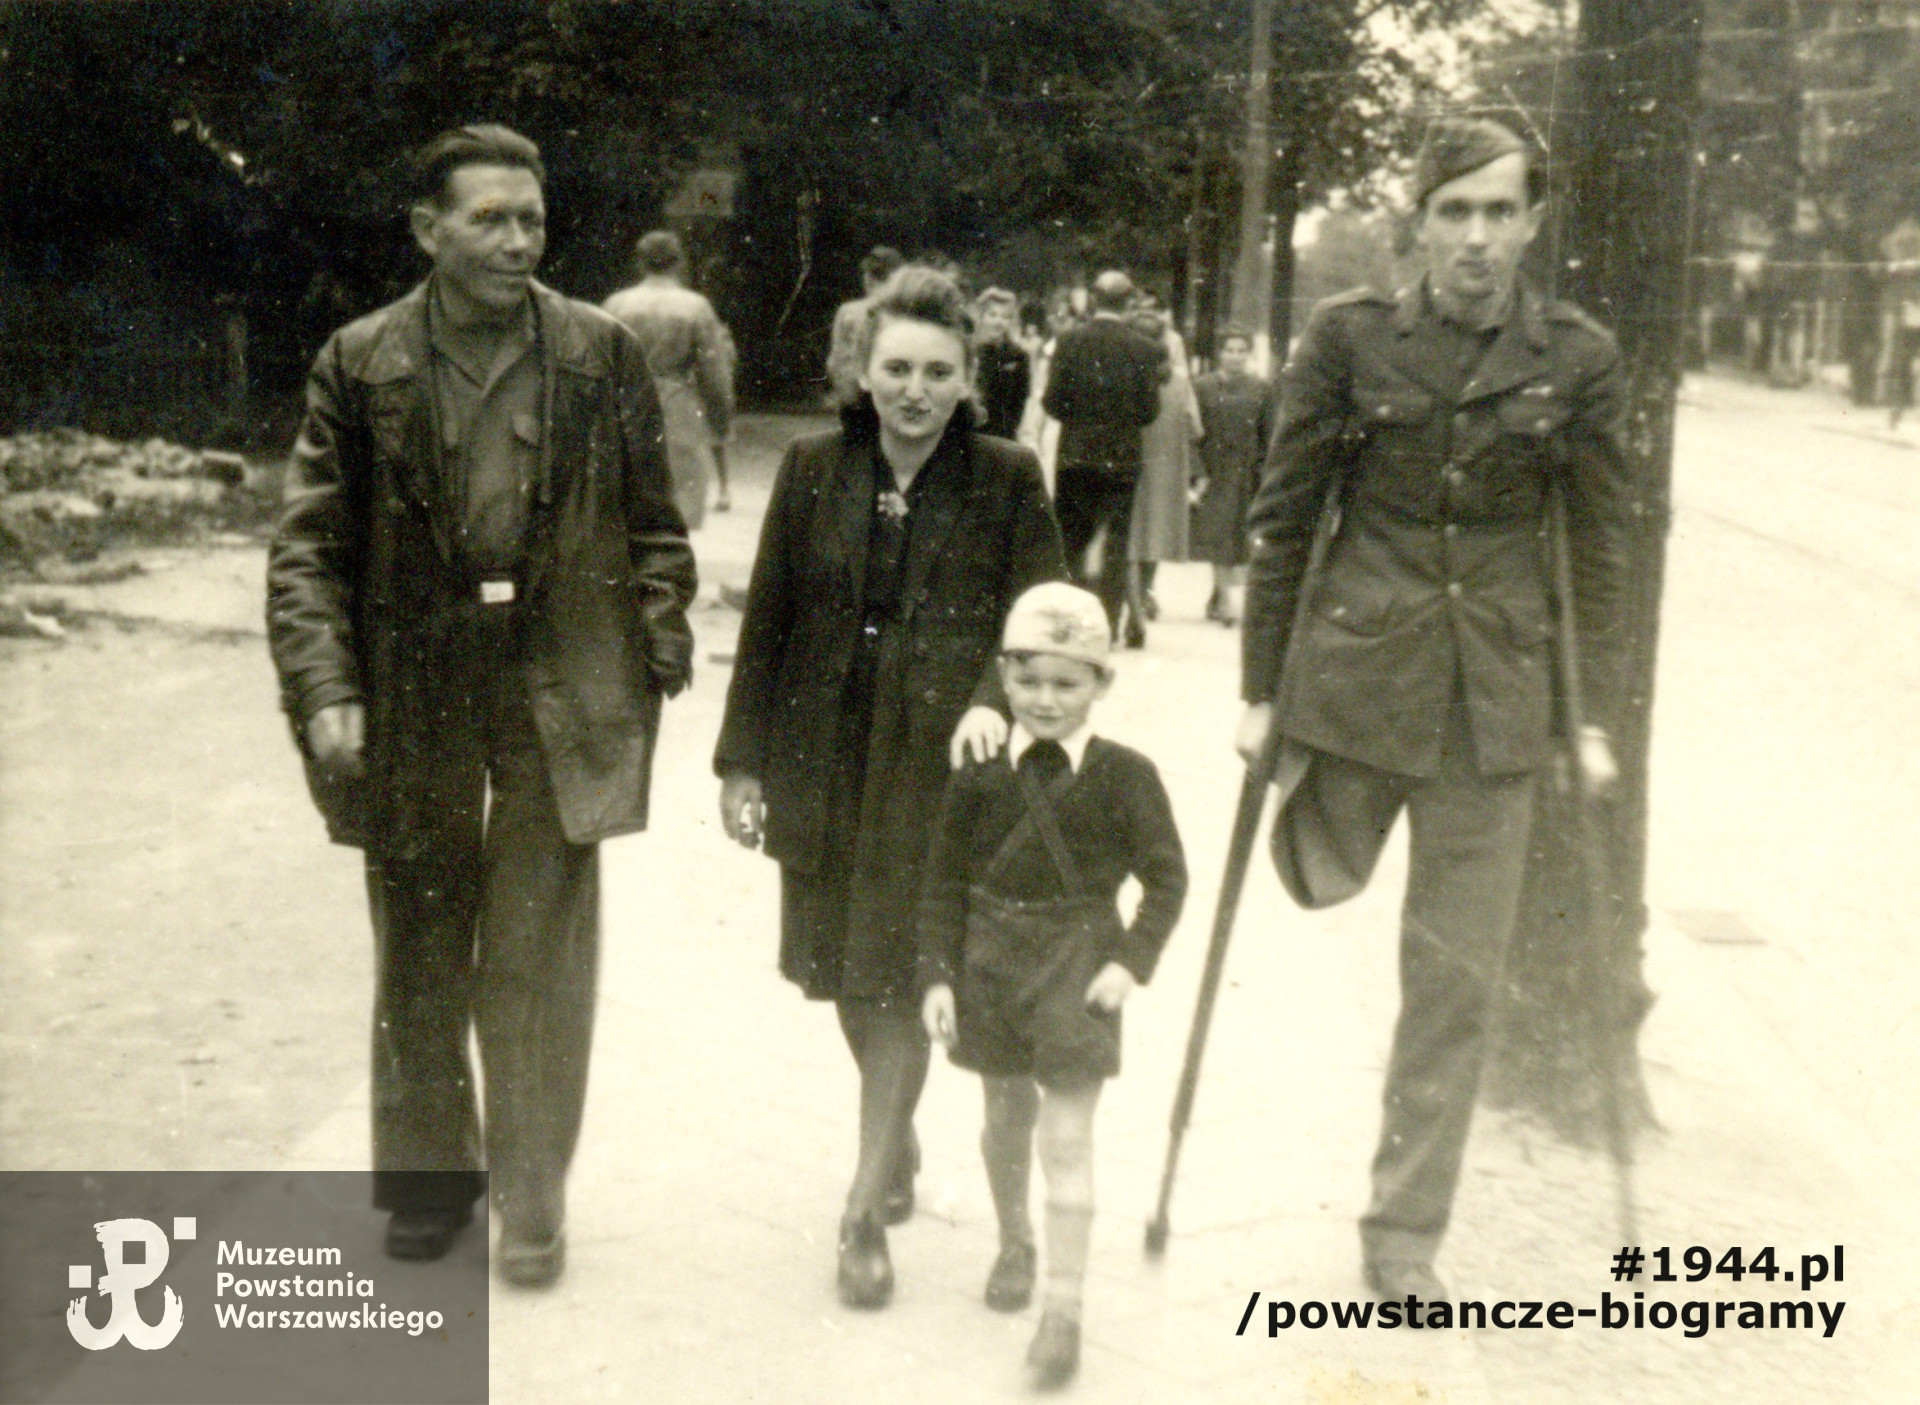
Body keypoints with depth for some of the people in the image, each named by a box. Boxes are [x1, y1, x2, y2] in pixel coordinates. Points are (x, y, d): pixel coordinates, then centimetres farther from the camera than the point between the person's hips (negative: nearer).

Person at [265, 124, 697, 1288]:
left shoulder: (603, 355, 0)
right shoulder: (360, 364, 0)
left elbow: (653, 525, 6)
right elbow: (309, 546, 0)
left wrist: (663, 656, -2)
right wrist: (325, 692, -10)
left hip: (562, 689, -1)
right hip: (412, 693, 1)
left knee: (540, 958, 3)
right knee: (419, 952, 13)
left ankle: (532, 1192, 19)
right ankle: (430, 1171, 32)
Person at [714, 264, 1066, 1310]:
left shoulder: (1005, 480, -2)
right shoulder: (814, 470, 2)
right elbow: (767, 622, 6)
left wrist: (993, 699, -19)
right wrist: (743, 760, 5)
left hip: (938, 763, -3)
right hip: (825, 759, 3)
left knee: (898, 980, -5)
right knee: (846, 977, 13)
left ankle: (865, 1209, 7)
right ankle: (897, 1140, 38)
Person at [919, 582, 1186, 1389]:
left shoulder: (1123, 777, -8)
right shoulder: (978, 776, -4)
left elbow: (1166, 877, -2)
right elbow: (944, 883, 2)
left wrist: (1132, 961, -12)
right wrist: (937, 975, -4)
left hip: (1077, 967, -3)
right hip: (991, 960, 3)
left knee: (1067, 1136, -6)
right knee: (1006, 1118, 20)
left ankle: (1063, 1307, 1)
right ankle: (1014, 1243, 46)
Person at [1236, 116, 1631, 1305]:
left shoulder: (1579, 358, -2)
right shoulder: (1351, 335, -4)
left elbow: (1602, 542, 4)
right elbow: (1284, 514, 0)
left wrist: (1599, 715, 1)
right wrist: (1261, 689, 0)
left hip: (1496, 690, 1)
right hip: (1356, 661, 0)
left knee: (1459, 977, 5)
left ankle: (1405, 1238, 19)